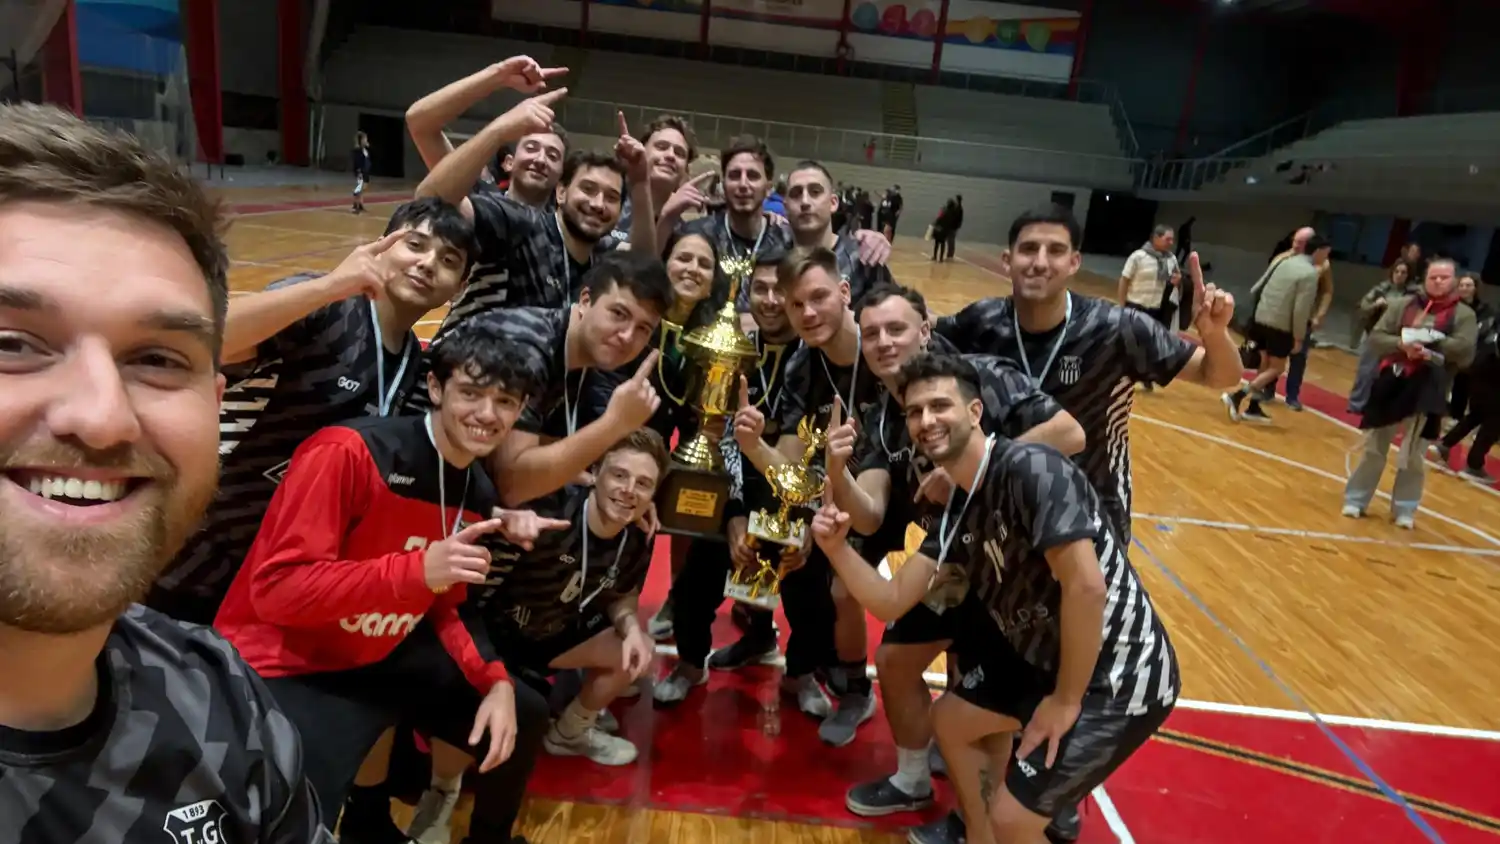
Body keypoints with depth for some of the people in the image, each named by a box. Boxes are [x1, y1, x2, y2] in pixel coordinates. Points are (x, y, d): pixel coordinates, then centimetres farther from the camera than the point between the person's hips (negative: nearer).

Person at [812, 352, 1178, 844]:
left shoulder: (1031, 470, -24)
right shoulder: (957, 510, 2)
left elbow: (1087, 586, -30)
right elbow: (891, 602, 3)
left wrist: (1066, 700, -19)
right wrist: (836, 548, -14)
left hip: (1121, 679, -9)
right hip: (1049, 656, 9)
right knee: (949, 720, 21)